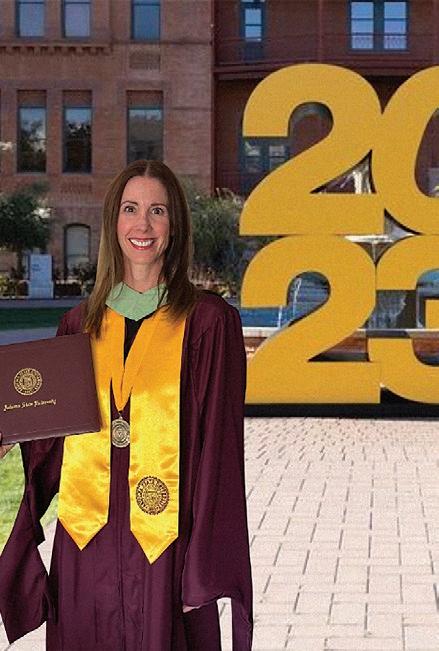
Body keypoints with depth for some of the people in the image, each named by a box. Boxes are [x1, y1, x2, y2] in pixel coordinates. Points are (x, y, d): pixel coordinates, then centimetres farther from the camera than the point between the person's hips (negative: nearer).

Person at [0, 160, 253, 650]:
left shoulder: (208, 321, -3)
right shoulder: (80, 323, 9)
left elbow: (218, 448, -6)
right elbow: (56, 437, 14)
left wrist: (205, 567, -10)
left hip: (165, 543, -3)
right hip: (85, 541, 4)